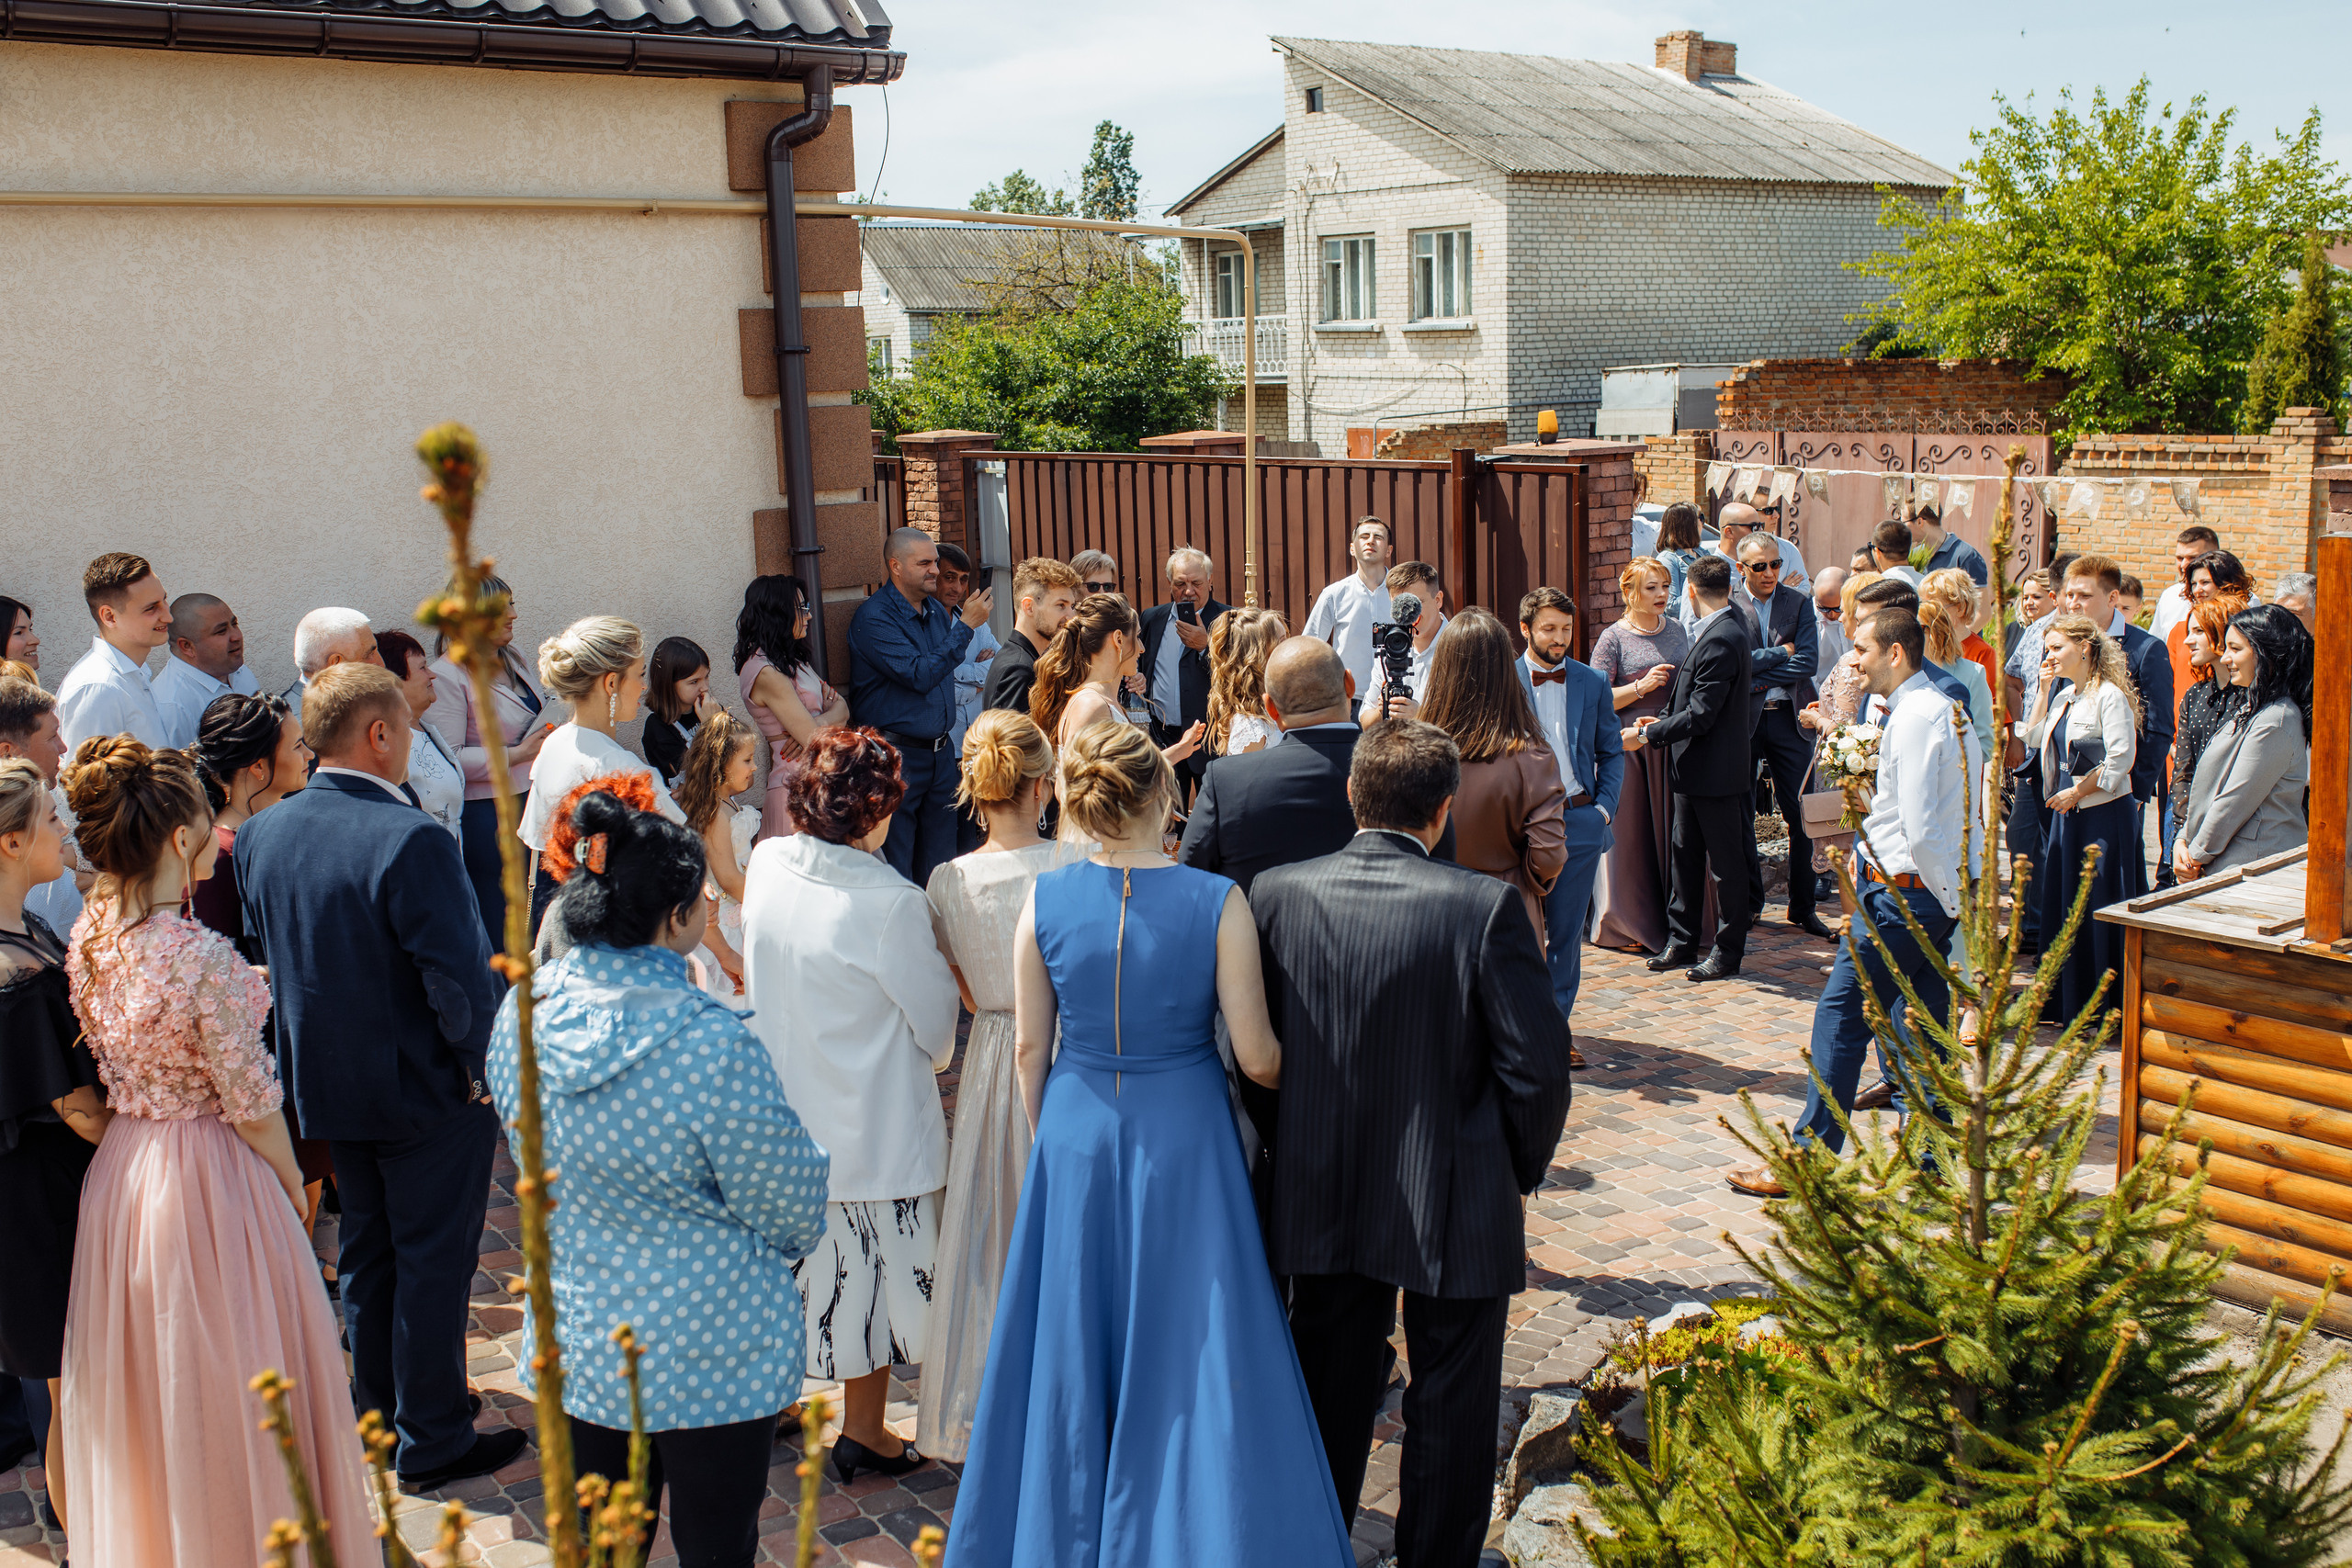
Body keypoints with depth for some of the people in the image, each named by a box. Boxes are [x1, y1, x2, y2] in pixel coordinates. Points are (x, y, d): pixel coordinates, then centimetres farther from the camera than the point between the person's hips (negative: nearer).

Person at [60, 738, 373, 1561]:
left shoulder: (85, 939, -5)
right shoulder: (204, 957, -26)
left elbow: (105, 1065, 7)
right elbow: (251, 1104, -17)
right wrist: (292, 1184, -2)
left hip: (121, 1168, 7)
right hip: (210, 1179, -7)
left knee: (144, 1380, 23)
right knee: (226, 1379, 11)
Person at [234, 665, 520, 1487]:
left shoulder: (260, 834, -3)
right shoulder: (412, 840, -26)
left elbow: (265, 955, 9)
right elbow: (461, 977, -27)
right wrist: (478, 1066, -11)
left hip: (327, 1084, 7)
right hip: (426, 1090, -7)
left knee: (366, 1254, 22)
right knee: (434, 1262, 7)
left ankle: (378, 1418, 36)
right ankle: (432, 1441, 19)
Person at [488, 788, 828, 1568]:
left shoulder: (523, 1012, -8)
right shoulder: (711, 1044, -28)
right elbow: (787, 1205, -16)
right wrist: (786, 1246, 6)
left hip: (578, 1344, 6)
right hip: (709, 1357, -5)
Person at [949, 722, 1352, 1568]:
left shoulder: (1045, 900, -9)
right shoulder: (1217, 903, -16)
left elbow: (1029, 1044, 0)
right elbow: (1256, 1057, -11)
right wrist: (1299, 1075, 11)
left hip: (1076, 1136, 3)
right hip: (1182, 1137, -2)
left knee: (1075, 1340, 18)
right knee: (1191, 1347, 12)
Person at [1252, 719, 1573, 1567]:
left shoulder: (1277, 894, -9)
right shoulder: (1485, 908, -18)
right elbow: (1539, 1066, -15)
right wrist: (1521, 1169, 3)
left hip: (1321, 1201, 4)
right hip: (1455, 1208, -3)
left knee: (1331, 1401, 21)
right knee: (1448, 1409, 14)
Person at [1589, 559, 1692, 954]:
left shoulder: (1677, 630, 11)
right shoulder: (1614, 637, -4)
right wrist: (1642, 686, -17)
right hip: (1629, 744, -4)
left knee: (1672, 828, 7)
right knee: (1631, 832, 1)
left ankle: (1675, 920, 17)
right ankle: (1628, 924, 11)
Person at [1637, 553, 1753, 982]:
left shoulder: (1720, 640, -22)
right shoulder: (1728, 628, 9)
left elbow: (1700, 716, -23)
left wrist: (1648, 735, -17)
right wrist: (1664, 721, 11)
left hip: (1714, 770, -10)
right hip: (1696, 770, 10)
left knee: (1725, 863, 2)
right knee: (1685, 855, 14)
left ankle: (1728, 952, 12)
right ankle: (1681, 941, 23)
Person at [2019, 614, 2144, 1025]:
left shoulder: (2110, 696, -13)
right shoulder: (2063, 695, 12)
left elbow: (2120, 760, -17)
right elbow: (2034, 738, 13)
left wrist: (2076, 793, -13)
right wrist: (2043, 693, 5)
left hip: (2104, 815, -8)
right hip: (2066, 813, 8)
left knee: (2100, 912, -2)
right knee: (2062, 908, 12)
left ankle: (2105, 1006, 6)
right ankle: (2065, 1000, 21)